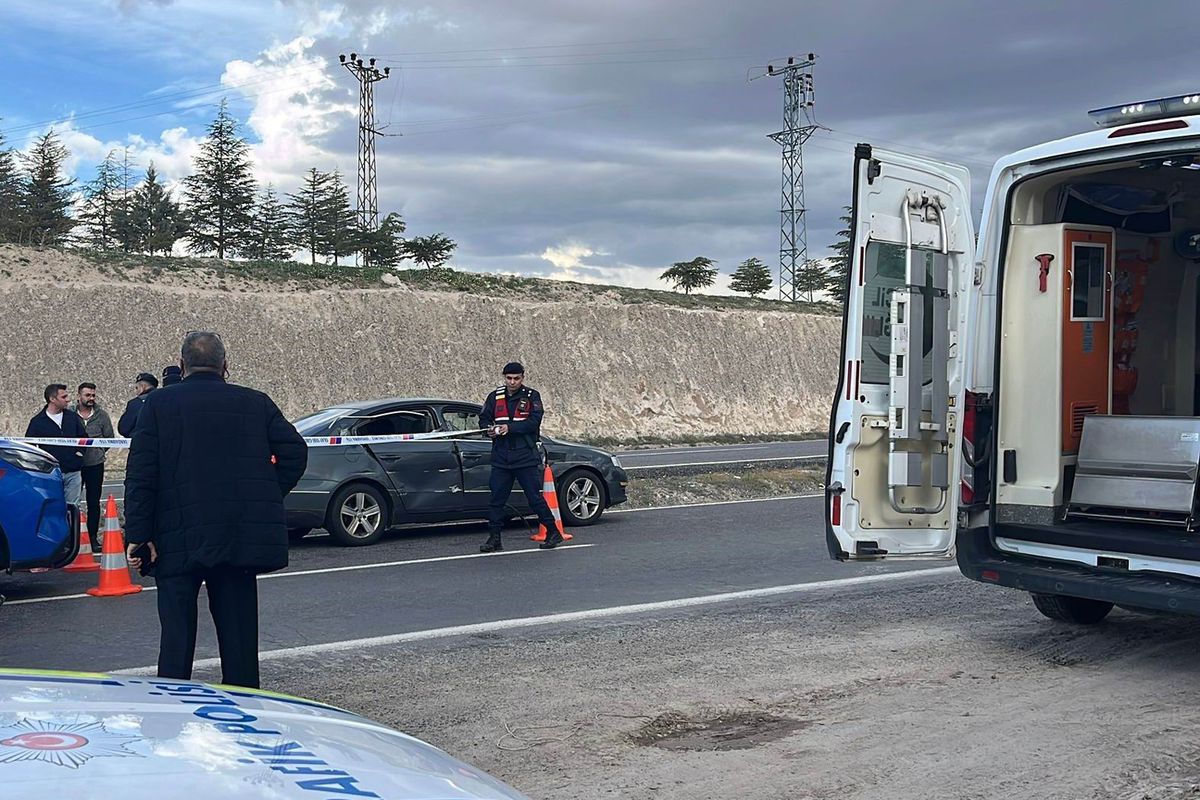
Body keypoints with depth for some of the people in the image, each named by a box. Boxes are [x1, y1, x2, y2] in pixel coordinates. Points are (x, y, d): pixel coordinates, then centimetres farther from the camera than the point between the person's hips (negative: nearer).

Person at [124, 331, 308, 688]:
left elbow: (140, 476, -4)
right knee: (238, 629, 11)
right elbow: (295, 451, 0)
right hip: (243, 536, 2)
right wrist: (267, 498, 9)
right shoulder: (256, 403, 7)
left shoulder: (158, 404, 1)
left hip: (180, 538, -2)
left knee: (177, 632, 6)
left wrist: (137, 535, -5)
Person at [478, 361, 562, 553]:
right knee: (496, 498, 2)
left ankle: (553, 533, 10)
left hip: (526, 458, -4)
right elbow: (483, 418, 14)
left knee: (535, 497, -2)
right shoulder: (495, 397, 11)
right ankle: (494, 538, 9)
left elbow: (534, 421, -12)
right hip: (501, 458, 4)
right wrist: (490, 428, -9)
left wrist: (510, 427, -21)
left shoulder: (532, 397, 0)